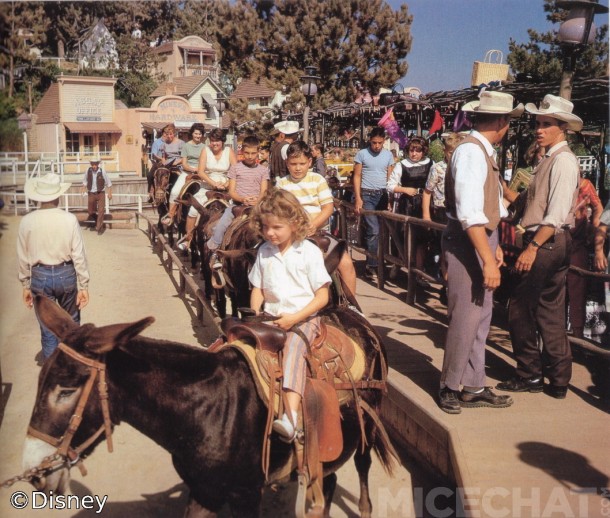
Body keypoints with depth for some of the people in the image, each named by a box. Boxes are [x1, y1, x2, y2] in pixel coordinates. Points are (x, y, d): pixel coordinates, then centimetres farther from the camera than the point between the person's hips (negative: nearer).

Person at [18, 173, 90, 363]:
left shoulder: (27, 221, -8)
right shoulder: (69, 219, -12)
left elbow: (23, 258, 0)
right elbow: (79, 255, -10)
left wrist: (26, 286, 12)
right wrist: (83, 286, -3)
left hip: (40, 276, 0)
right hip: (66, 275, 0)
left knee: (47, 328, 10)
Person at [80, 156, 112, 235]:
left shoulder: (102, 172, -12)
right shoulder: (88, 171, -6)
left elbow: (108, 183, -1)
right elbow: (85, 180, 13)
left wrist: (109, 193, -4)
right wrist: (84, 187, -1)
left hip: (100, 193, -3)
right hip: (91, 193, 3)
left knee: (100, 211, -7)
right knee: (90, 211, 9)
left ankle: (99, 227, 2)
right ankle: (98, 224, 35)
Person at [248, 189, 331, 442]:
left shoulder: (309, 252, -3)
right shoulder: (264, 252, 12)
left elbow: (322, 296, -5)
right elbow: (257, 289, 18)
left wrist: (294, 318, -15)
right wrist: (255, 313, -3)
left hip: (303, 319, -6)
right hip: (271, 318, 6)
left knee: (293, 349, -31)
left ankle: (291, 418, -44)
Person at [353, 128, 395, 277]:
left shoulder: (388, 155, 7)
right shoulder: (361, 154, -2)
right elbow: (357, 177, -1)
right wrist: (358, 198, -9)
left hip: (382, 195, 4)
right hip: (367, 195, -4)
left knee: (381, 229, 3)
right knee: (374, 230, -11)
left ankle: (373, 261, 12)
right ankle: (371, 264, -3)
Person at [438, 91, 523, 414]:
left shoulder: (483, 151, 12)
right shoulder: (471, 151, -18)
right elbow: (470, 213, -25)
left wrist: (494, 246, 18)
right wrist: (488, 260, -27)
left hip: (481, 240, 10)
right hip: (466, 243, -10)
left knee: (481, 316, 13)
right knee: (466, 318, -3)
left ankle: (473, 388, 23)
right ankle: (450, 388, 13)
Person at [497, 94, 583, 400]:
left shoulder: (563, 161, -13)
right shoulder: (550, 159, 16)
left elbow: (557, 214, -21)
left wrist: (533, 247, -24)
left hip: (548, 243, -10)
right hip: (549, 243, 10)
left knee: (521, 309, -3)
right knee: (551, 312, 12)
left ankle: (529, 375, 9)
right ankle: (558, 379, 20)